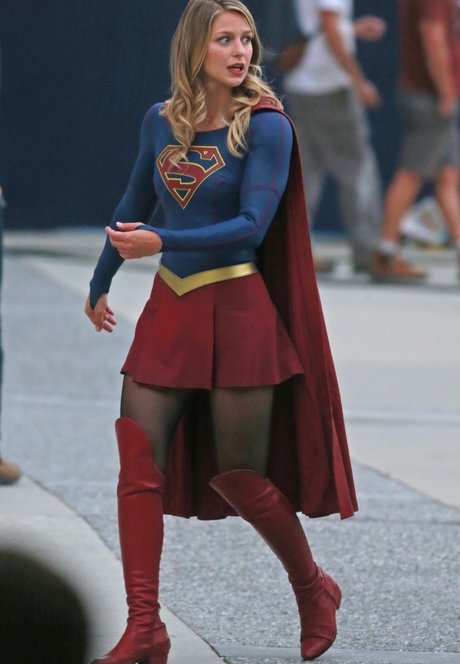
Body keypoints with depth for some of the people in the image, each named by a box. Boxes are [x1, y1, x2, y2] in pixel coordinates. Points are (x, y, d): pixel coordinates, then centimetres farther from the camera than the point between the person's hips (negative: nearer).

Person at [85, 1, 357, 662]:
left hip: (237, 310, -5)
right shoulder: (161, 122, 7)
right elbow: (135, 208, 21)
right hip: (169, 308, 5)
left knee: (238, 475, 0)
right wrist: (100, 284, 31)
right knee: (138, 464, -5)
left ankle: (314, 589, 25)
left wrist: (161, 242, -25)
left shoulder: (265, 126, -9)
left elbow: (253, 224, -16)